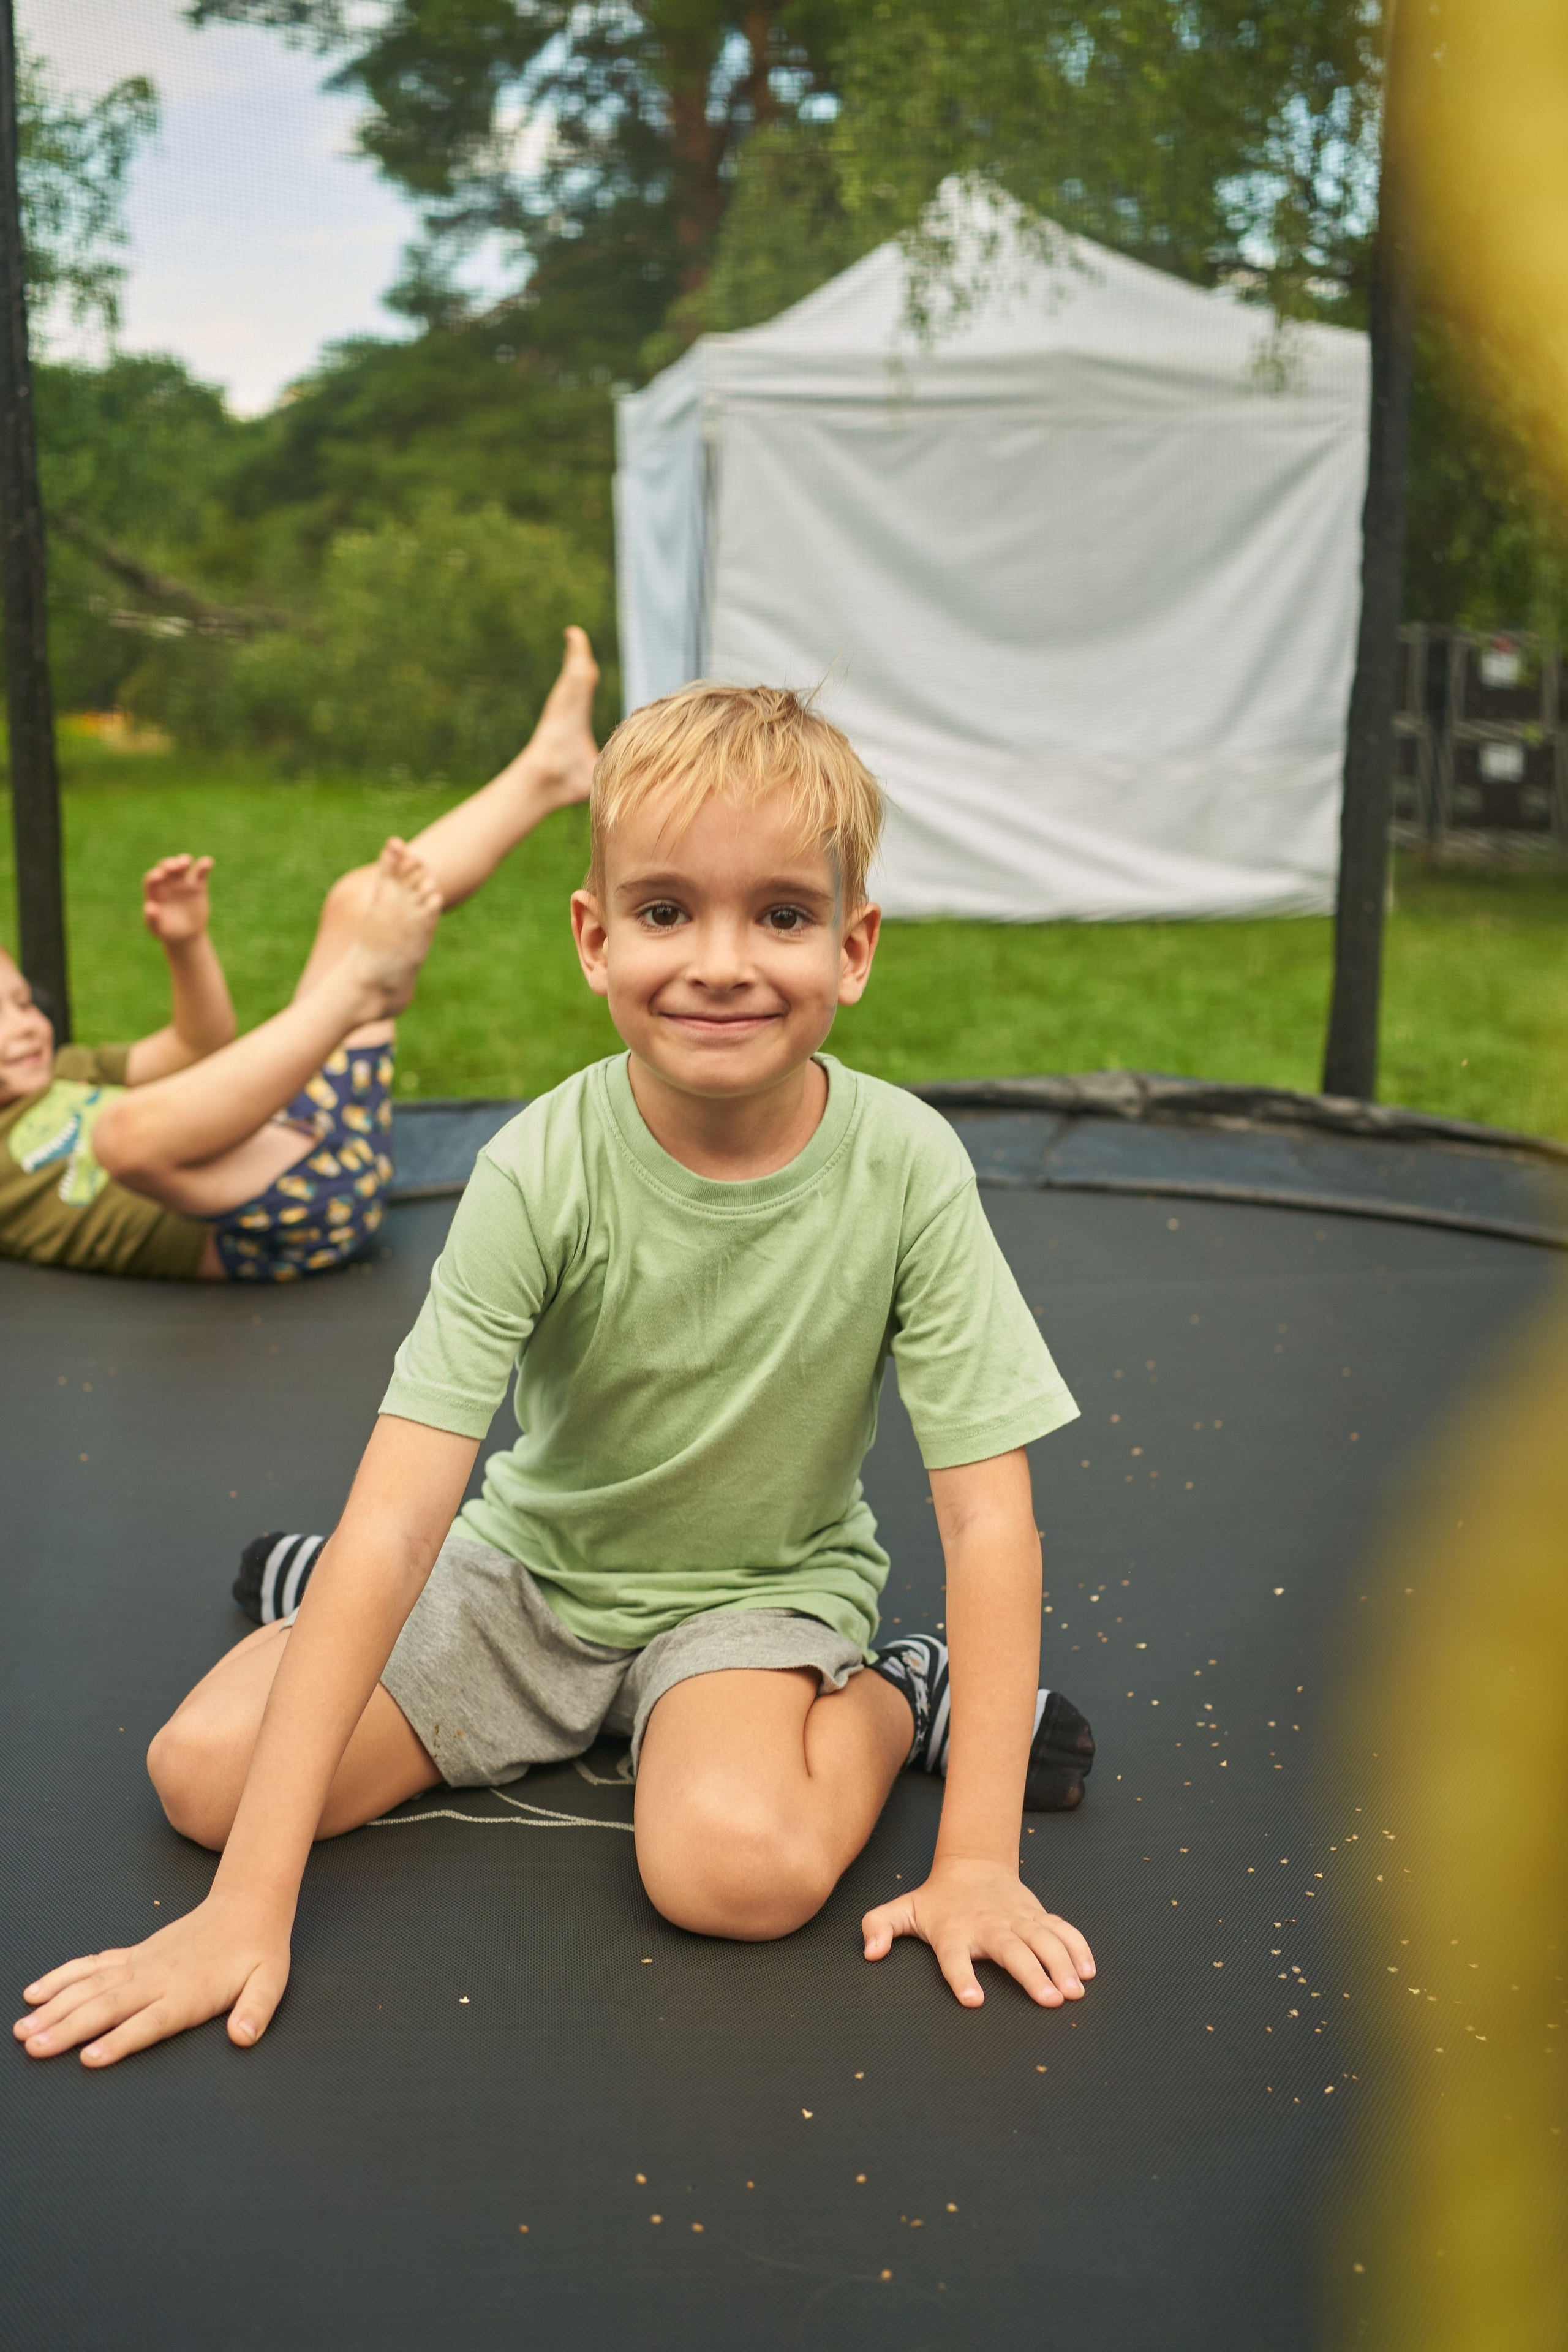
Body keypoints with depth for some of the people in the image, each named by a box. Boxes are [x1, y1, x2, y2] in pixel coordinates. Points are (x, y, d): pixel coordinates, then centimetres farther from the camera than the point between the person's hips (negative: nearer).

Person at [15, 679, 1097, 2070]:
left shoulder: (904, 1168, -21)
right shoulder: (541, 1175, -22)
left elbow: (988, 1511, -17)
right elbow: (400, 1510, -27)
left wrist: (977, 1862, -24)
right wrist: (251, 1902, -30)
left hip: (767, 1587, -2)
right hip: (535, 1568, 2)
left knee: (736, 1862, -32)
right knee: (205, 1769, -14)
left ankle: (894, 1704, -1)